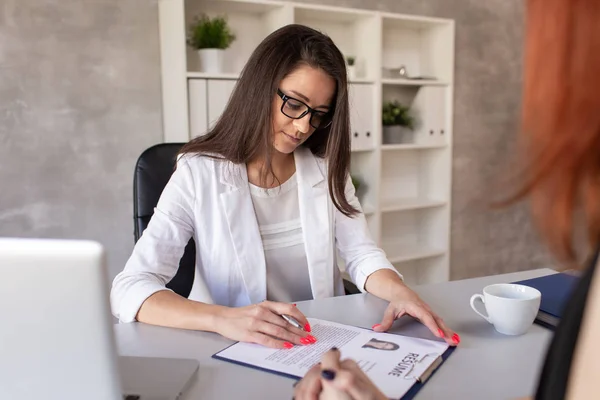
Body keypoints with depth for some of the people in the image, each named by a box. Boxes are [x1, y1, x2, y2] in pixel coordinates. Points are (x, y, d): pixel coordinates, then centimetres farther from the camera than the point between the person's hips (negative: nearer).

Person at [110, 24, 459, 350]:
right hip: (233, 350, -2)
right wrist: (223, 319, -32)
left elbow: (362, 255, 2)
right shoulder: (200, 173, -10)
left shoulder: (326, 168, 4)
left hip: (324, 343, 3)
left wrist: (400, 291, -19)